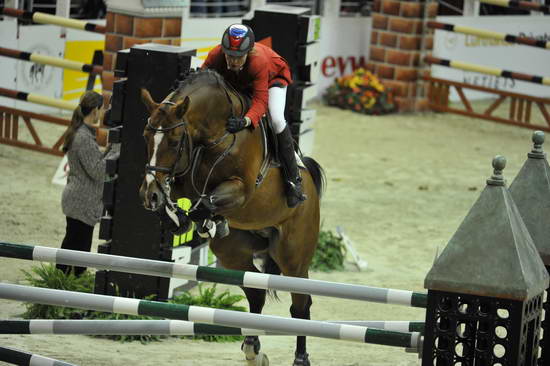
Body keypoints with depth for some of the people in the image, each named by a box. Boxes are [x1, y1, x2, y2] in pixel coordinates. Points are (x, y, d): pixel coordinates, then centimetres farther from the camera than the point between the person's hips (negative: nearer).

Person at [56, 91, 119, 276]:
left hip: (75, 198, 10)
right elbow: (96, 171, -21)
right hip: (83, 203, -10)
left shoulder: (78, 133, 9)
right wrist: (115, 151, -14)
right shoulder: (85, 137, -22)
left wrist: (110, 150, 7)